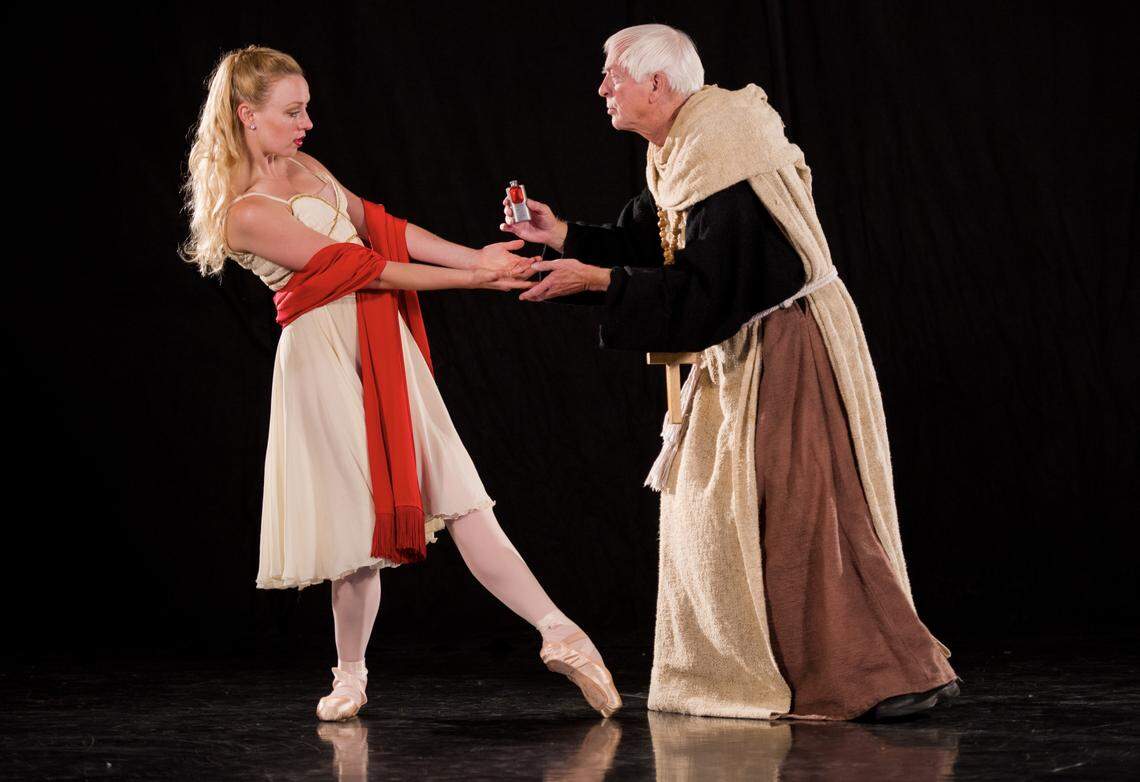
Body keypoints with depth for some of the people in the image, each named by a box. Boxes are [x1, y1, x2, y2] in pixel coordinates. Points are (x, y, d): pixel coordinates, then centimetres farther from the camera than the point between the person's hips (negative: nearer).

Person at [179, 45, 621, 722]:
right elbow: (356, 265, -14)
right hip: (325, 356, -7)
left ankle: (559, 634, -11)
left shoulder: (303, 167, 13)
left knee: (456, 496, -2)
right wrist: (469, 279, -12)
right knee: (360, 520, -2)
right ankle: (352, 675, 17)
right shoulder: (247, 214, -13)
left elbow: (380, 227, 12)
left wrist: (478, 257, 2)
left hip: (384, 348, 7)